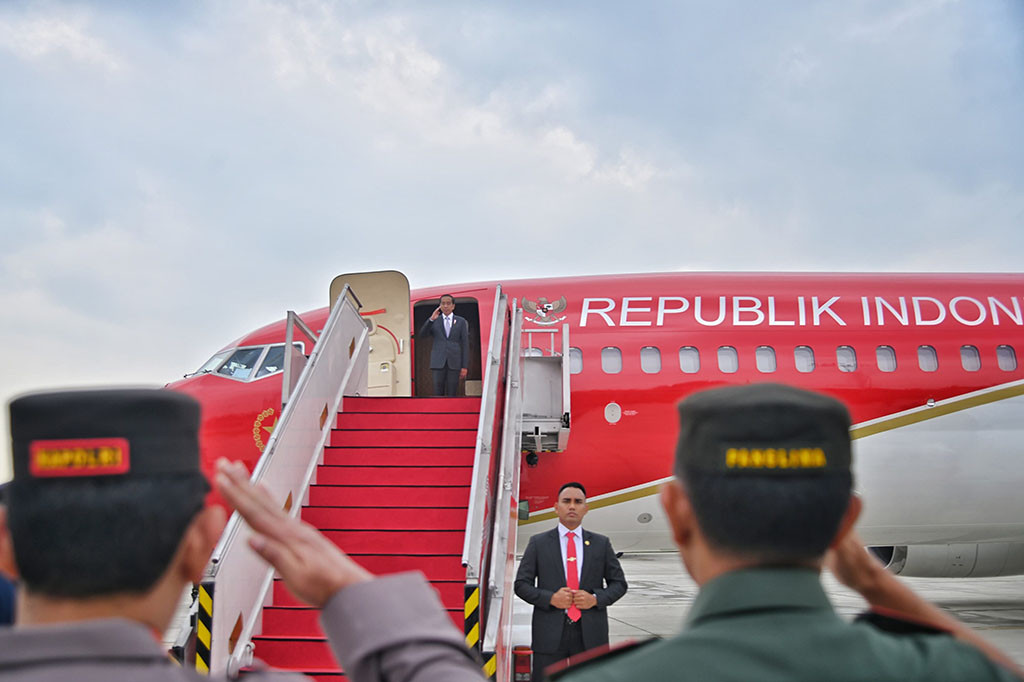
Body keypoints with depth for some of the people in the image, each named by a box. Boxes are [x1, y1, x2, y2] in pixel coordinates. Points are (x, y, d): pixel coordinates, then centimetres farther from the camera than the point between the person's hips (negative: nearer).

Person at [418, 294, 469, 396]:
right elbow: (421, 336, -2)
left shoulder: (461, 322, 10)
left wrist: (464, 367, -2)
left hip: (454, 363, 0)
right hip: (438, 363, 0)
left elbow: (465, 344, 6)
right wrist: (431, 319, -13)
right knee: (438, 393, -5)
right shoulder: (434, 322, 12)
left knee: (451, 394, -2)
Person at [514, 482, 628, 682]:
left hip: (591, 633, 1)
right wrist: (550, 598, -12)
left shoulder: (601, 544, 11)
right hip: (550, 633, -1)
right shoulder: (538, 543, 7)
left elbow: (619, 583, 12)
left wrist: (596, 598, -7)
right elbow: (521, 584, 4)